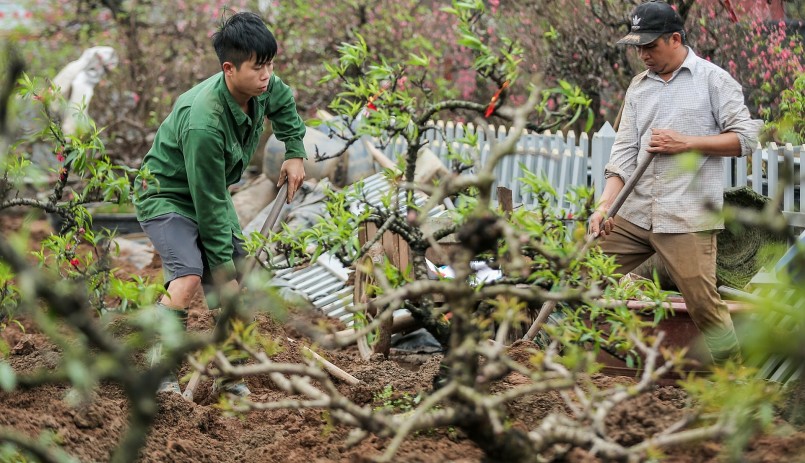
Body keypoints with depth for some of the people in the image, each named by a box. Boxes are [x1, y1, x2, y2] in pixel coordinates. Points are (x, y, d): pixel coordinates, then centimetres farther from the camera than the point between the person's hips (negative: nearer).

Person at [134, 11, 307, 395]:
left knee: (233, 285, 4)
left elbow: (283, 101, 16)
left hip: (212, 193, 8)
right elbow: (209, 205, -29)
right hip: (166, 195, -8)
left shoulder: (260, 88, -15)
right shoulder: (204, 124, -37)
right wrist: (223, 268, -22)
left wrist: (295, 152, 7)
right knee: (189, 276, -30)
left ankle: (227, 374, 17)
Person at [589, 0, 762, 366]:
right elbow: (625, 151, 10)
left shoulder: (712, 80, 1)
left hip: (688, 216, -6)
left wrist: (686, 143, -12)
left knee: (704, 304, -12)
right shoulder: (639, 86, 15)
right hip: (634, 213, 6)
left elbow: (745, 137, -4)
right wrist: (605, 205, -3)